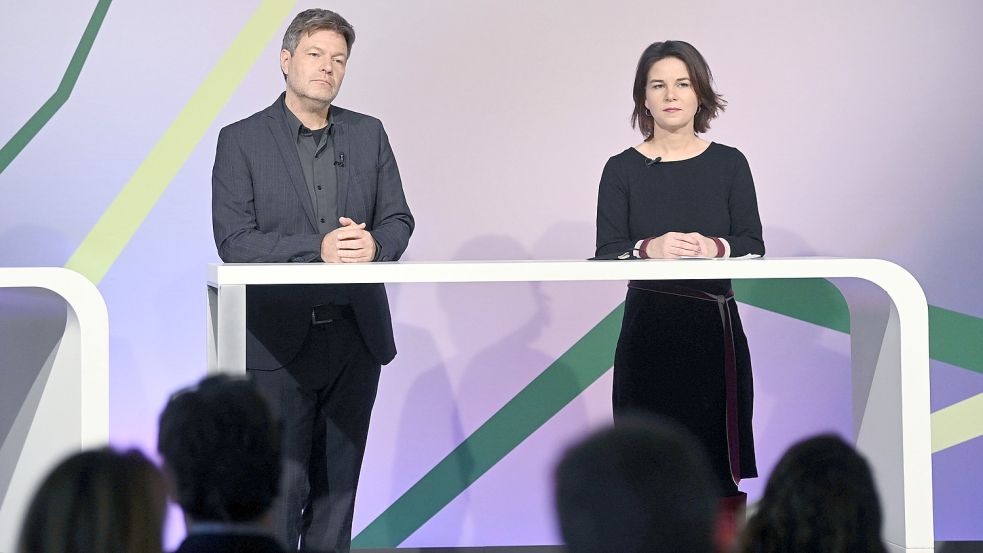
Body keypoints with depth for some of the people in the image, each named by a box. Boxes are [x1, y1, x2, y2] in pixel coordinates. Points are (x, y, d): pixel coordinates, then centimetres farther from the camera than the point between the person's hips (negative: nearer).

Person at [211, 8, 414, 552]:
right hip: (280, 342, -4)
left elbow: (398, 219, 10)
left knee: (338, 482, 9)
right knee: (282, 487, -6)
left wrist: (374, 244, -14)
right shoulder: (241, 140, -1)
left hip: (356, 338, 4)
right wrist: (317, 248, -21)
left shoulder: (369, 135, 11)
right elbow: (233, 241, -9)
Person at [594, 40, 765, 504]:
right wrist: (649, 249, -21)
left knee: (718, 466, -5)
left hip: (715, 326, 1)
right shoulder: (623, 170, 6)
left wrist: (715, 248, -18)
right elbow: (606, 254, -1)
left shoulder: (729, 164, 9)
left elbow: (754, 246, 3)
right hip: (647, 330, -1)